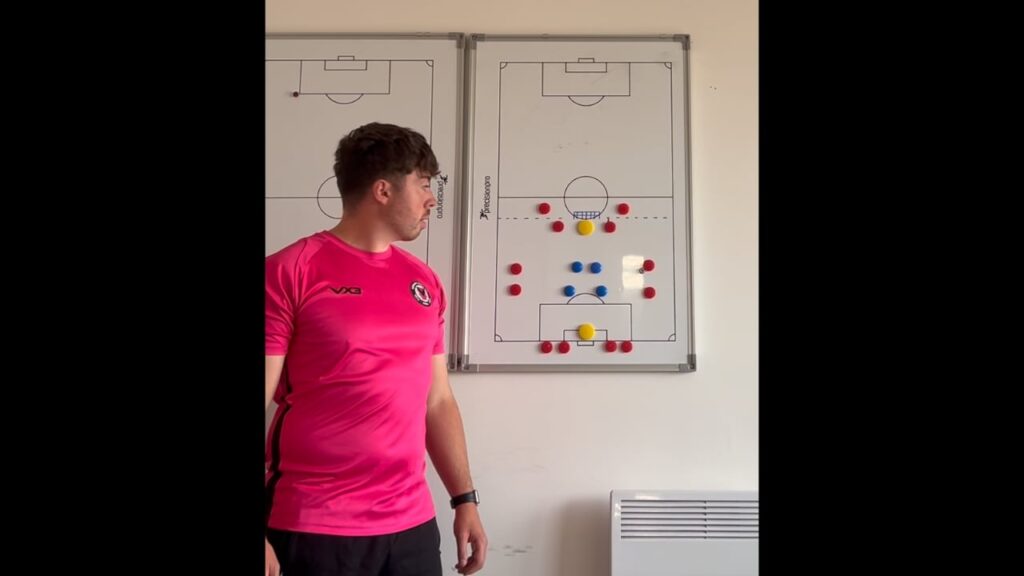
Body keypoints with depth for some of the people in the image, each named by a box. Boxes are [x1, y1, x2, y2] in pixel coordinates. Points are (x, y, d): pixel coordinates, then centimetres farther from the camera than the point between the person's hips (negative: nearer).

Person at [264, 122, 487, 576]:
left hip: (412, 523, 5)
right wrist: (259, 536, -12)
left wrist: (465, 499, 10)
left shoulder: (425, 283, 8)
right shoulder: (291, 271, -8)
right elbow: (261, 403, -10)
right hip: (312, 528, -5)